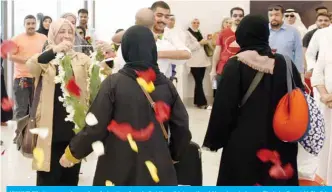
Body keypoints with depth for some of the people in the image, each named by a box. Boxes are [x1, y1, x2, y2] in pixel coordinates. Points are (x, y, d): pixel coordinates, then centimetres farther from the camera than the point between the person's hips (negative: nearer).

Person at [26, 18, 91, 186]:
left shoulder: (82, 59, 7)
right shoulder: (44, 58, 1)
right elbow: (30, 65, -21)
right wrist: (54, 50, -38)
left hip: (75, 126, 2)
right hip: (50, 127, -2)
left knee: (70, 176, 14)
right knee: (48, 176, 3)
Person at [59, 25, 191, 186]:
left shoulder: (114, 83, -11)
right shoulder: (166, 85, -2)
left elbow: (95, 128, -10)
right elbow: (182, 129, 2)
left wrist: (72, 153, 7)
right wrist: (172, 156, 21)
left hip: (119, 170, -2)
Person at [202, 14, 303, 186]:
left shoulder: (235, 65, -11)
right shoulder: (284, 64, -1)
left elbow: (223, 108, -11)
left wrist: (214, 140, 0)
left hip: (243, 144, -3)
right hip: (279, 143, 3)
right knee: (278, 181, 15)